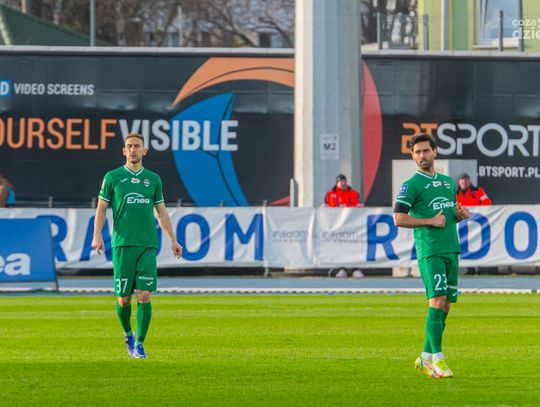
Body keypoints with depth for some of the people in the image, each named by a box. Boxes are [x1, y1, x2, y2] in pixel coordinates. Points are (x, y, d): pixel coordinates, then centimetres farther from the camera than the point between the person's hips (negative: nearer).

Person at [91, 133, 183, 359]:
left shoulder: (153, 179, 13)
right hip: (123, 245, -1)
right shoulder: (113, 177, 6)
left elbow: (161, 213, 19)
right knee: (123, 298, -1)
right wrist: (97, 235, -8)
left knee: (144, 295, -9)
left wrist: (173, 240, 14)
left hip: (148, 245, 1)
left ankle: (139, 344, -2)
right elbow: (101, 207, 5)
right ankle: (128, 335, 25)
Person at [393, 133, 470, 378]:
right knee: (437, 300, -17)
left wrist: (459, 214, 6)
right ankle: (437, 358, -17)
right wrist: (431, 221, -14)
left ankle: (426, 358, 14)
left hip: (451, 249, 7)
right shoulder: (412, 185, -3)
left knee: (445, 305, 5)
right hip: (429, 251, -7)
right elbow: (399, 219, -10)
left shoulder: (447, 182, 18)